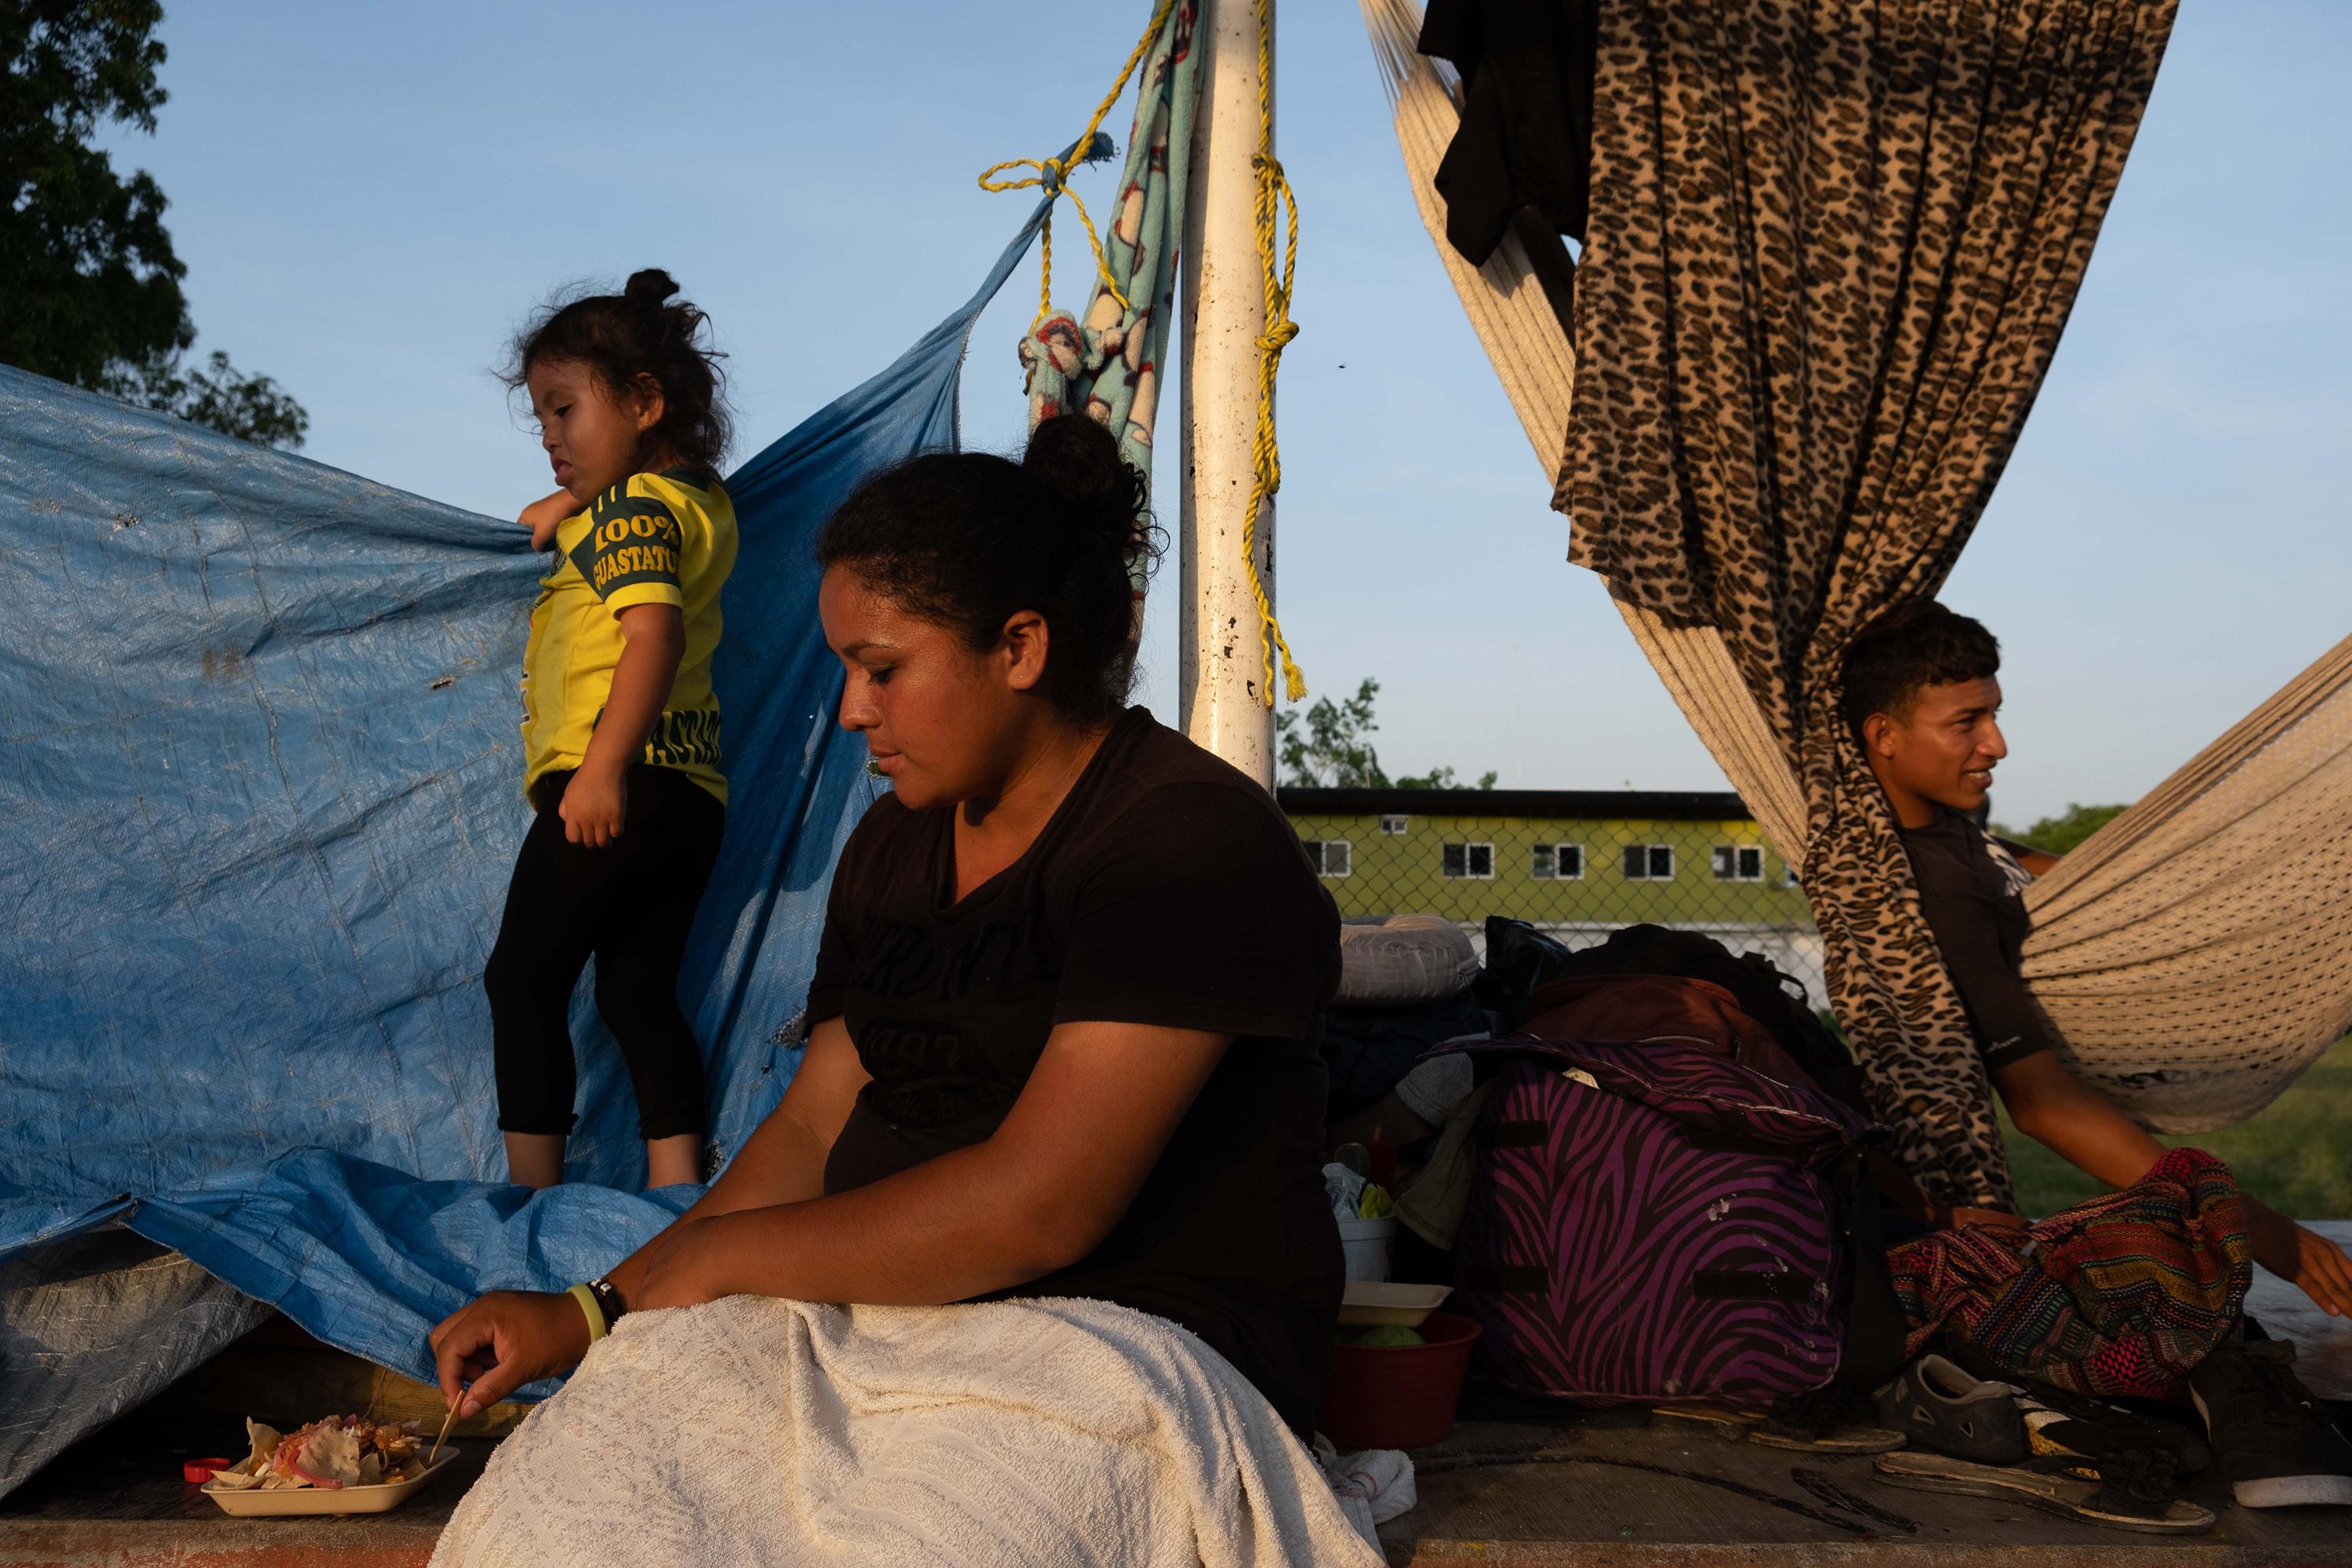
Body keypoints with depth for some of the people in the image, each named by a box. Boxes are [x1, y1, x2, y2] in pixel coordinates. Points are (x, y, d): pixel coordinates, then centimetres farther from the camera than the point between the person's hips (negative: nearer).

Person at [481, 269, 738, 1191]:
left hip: (619, 785, -9)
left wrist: (603, 769, -29)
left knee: (523, 979, 0)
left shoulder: (636, 507, -9)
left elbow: (655, 632, -24)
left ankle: (531, 1196, 2)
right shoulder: (692, 496, 21)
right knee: (640, 992, 10)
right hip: (689, 794, 9)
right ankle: (680, 1202, 6)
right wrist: (567, 506, 20)